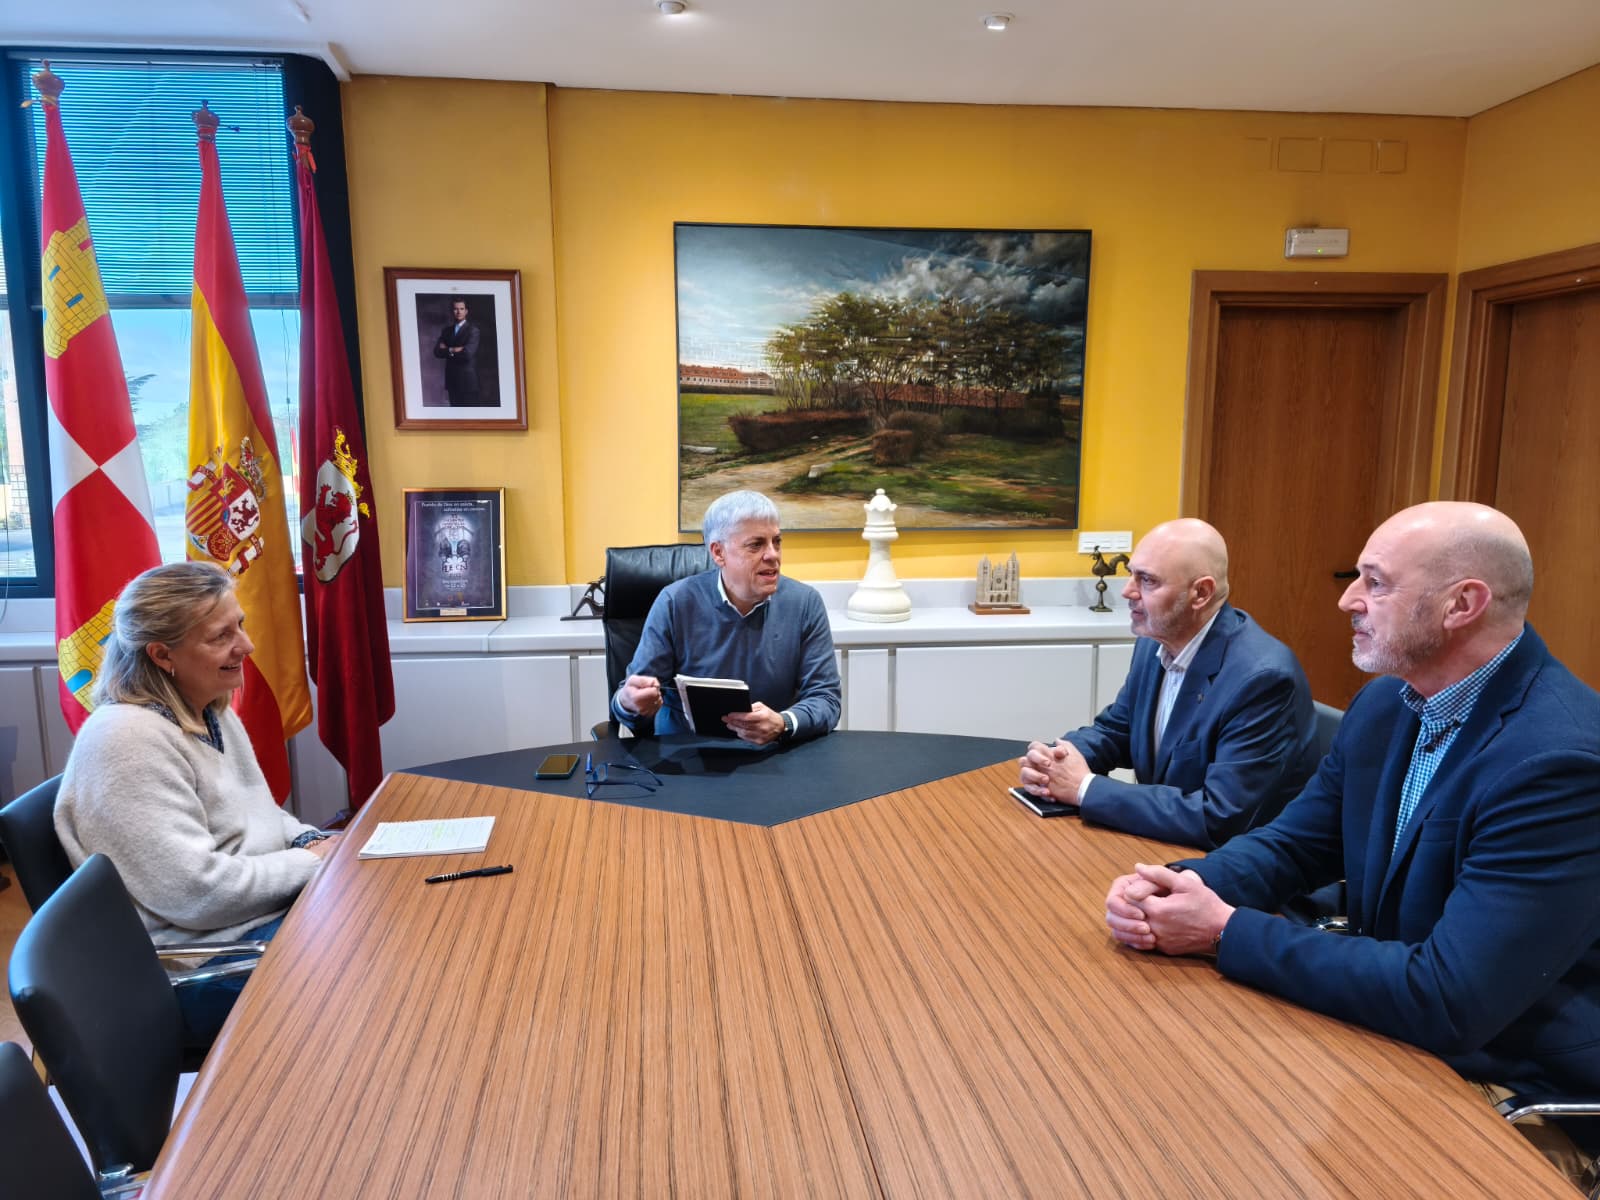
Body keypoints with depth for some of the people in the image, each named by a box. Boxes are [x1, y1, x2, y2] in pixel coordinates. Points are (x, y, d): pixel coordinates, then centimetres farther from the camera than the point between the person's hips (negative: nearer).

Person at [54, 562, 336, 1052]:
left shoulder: (212, 711, 7)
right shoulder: (128, 740, -22)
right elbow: (196, 892, -26)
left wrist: (312, 842, -2)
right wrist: (311, 862, -15)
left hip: (271, 907, 9)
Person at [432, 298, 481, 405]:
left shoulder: (472, 330, -3)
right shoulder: (446, 330, 14)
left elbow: (468, 352, -16)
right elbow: (437, 351, 3)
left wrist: (448, 350, -3)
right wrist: (455, 350, -9)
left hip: (468, 380, -5)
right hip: (452, 380, 5)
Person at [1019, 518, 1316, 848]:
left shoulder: (1263, 677, -25)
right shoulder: (1157, 642, -2)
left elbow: (1219, 820, -29)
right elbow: (1114, 729, 11)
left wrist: (1086, 788, -24)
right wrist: (1056, 760, -11)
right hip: (1162, 842, 7)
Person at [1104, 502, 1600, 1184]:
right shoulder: (1385, 703, -2)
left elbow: (1444, 1002, -31)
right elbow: (1295, 842, 5)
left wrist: (1227, 931, -25)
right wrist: (1184, 886, -15)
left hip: (1509, 1098, -6)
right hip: (1394, 1031, 7)